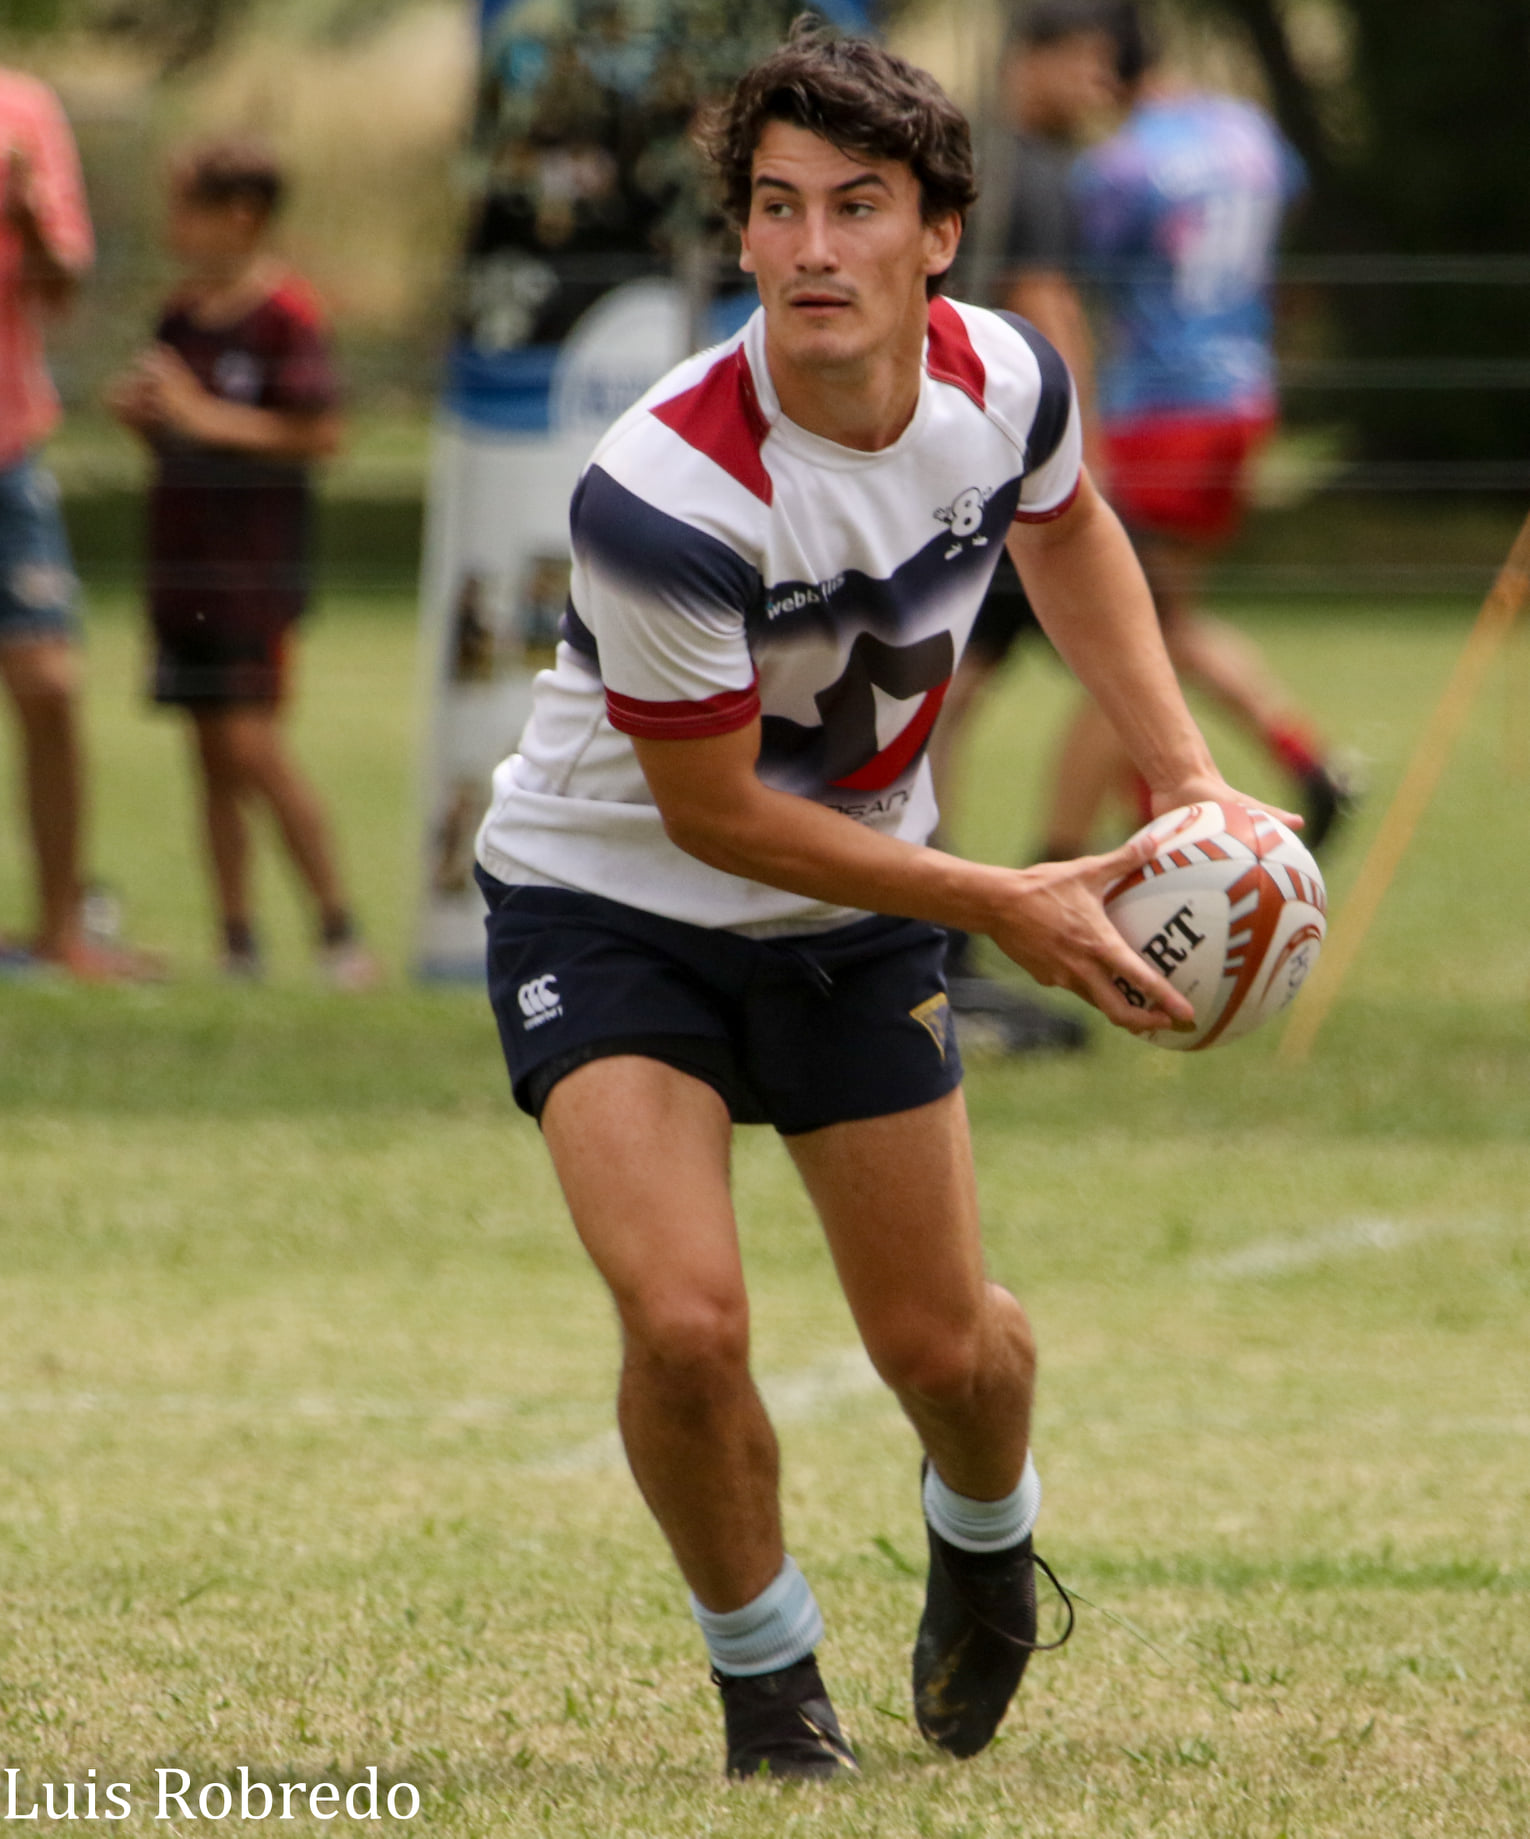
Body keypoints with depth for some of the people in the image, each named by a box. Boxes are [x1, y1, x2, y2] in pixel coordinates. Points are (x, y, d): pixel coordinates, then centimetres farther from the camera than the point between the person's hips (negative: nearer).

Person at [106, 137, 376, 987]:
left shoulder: (284, 313, -11)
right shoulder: (181, 316, 13)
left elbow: (318, 434, -16)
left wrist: (207, 417, -17)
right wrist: (138, 410, 1)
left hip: (254, 564, -8)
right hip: (181, 559, 8)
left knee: (252, 743, -12)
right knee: (212, 751, 7)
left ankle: (340, 929, -4)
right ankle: (236, 941, 11)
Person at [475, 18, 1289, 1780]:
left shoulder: (1001, 378, -16)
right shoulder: (662, 497, -34)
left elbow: (1066, 527, 11)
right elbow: (715, 812, -23)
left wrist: (1182, 770, 3)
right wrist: (1006, 907, -20)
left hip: (853, 919, 5)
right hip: (614, 897, -5)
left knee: (946, 1351, 8)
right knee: (686, 1323, -23)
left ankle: (985, 1529, 46)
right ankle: (764, 1677, 6)